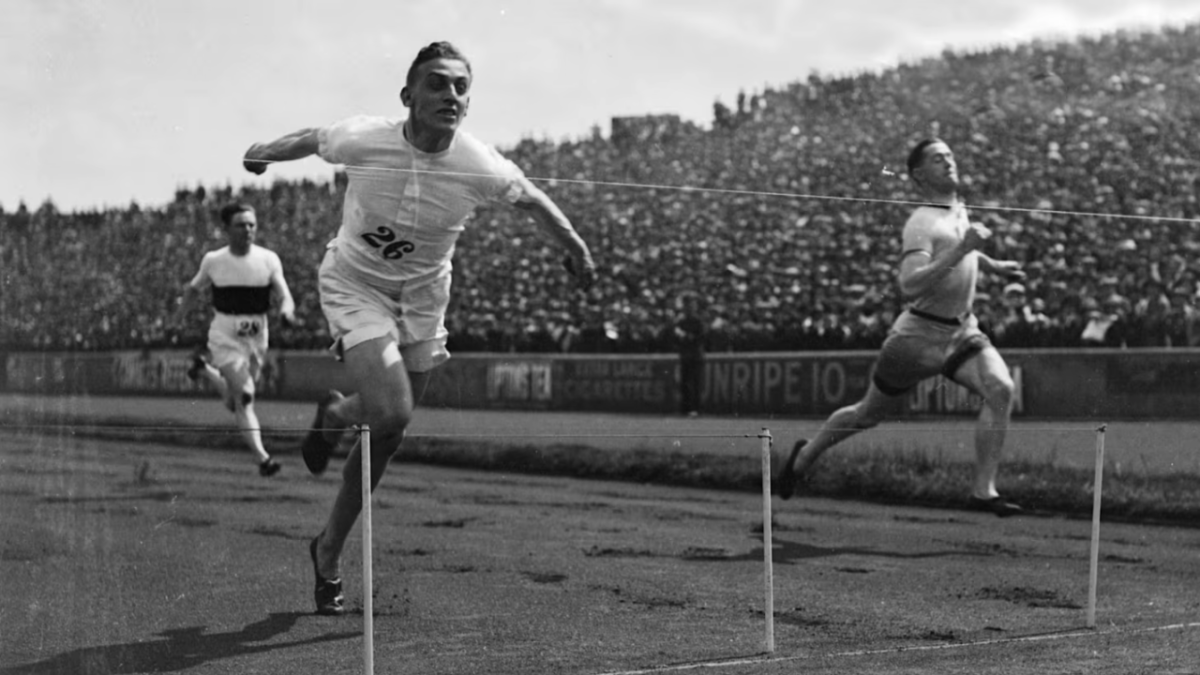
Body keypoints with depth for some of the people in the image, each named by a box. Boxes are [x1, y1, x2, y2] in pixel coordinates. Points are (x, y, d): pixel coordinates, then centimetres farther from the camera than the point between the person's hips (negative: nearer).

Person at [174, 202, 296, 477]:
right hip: (225, 334, -3)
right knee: (244, 396, -15)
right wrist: (180, 316, 9)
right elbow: (194, 289, 14)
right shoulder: (213, 260, -3)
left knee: (237, 399, 16)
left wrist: (287, 310, -29)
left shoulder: (268, 259, -3)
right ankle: (261, 456, -14)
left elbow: (284, 295, -9)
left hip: (257, 334, 3)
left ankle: (205, 370, 42)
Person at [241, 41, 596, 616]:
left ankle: (329, 550, 27)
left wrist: (576, 248, 10)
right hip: (354, 284, -3)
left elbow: (532, 200, 2)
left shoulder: (482, 168, -20)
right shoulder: (363, 141, -23)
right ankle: (335, 414, 13)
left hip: (422, 298, 3)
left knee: (386, 438, 6)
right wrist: (263, 153, 18)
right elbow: (311, 139, 0)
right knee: (391, 412, -25)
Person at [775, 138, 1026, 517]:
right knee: (868, 415, 9)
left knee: (1000, 389, -20)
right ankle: (805, 456, 36)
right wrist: (959, 251, -38)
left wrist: (993, 266, 26)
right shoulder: (921, 224, -19)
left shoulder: (959, 212, 7)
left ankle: (983, 491, -17)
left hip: (961, 330, 6)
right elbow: (909, 287, -34)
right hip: (919, 334, -6)